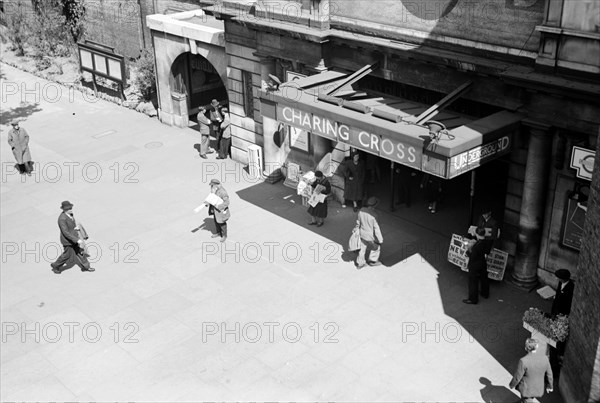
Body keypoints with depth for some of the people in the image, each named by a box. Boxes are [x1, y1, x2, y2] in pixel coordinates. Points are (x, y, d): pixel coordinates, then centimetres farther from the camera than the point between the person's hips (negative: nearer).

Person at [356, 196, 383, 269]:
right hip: (371, 236, -5)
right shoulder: (374, 215, -31)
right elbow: (376, 228, -24)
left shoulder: (361, 211, -14)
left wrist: (359, 229, 22)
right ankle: (373, 261, 42)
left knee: (363, 249, 23)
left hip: (363, 234, 5)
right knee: (376, 247, 24)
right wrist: (380, 240, -12)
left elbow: (359, 222, 2)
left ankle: (360, 264, 36)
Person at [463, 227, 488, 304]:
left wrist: (469, 251, -12)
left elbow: (472, 258, -26)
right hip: (483, 265, 8)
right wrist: (475, 243, -2)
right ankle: (485, 293, 50)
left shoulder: (476, 246, -35)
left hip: (475, 267, -8)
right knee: (484, 279, 28)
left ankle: (473, 299, 26)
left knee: (473, 282, 11)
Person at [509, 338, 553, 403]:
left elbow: (517, 377, -20)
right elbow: (549, 374, -3)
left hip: (526, 389, -5)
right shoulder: (544, 358, -17)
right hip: (538, 388, 5)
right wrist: (549, 386, 14)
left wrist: (512, 385, 0)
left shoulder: (524, 361, -32)